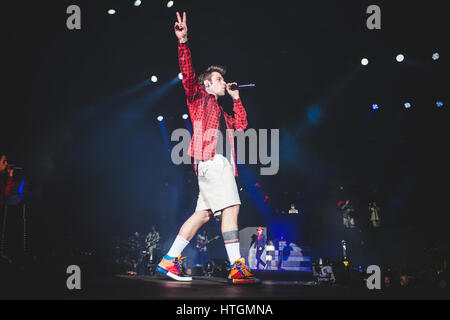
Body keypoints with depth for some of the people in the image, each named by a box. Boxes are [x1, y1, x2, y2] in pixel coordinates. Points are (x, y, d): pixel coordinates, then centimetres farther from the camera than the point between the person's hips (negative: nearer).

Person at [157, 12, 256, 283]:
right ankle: (237, 267, -24)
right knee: (231, 207, -18)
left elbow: (241, 124, 27)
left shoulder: (221, 112, 33)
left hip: (219, 163, 9)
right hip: (210, 159, -9)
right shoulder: (199, 97, 12)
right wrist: (183, 42, -16)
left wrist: (236, 98, 27)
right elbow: (188, 72, -3)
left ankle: (169, 261, 3)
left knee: (202, 214, 3)